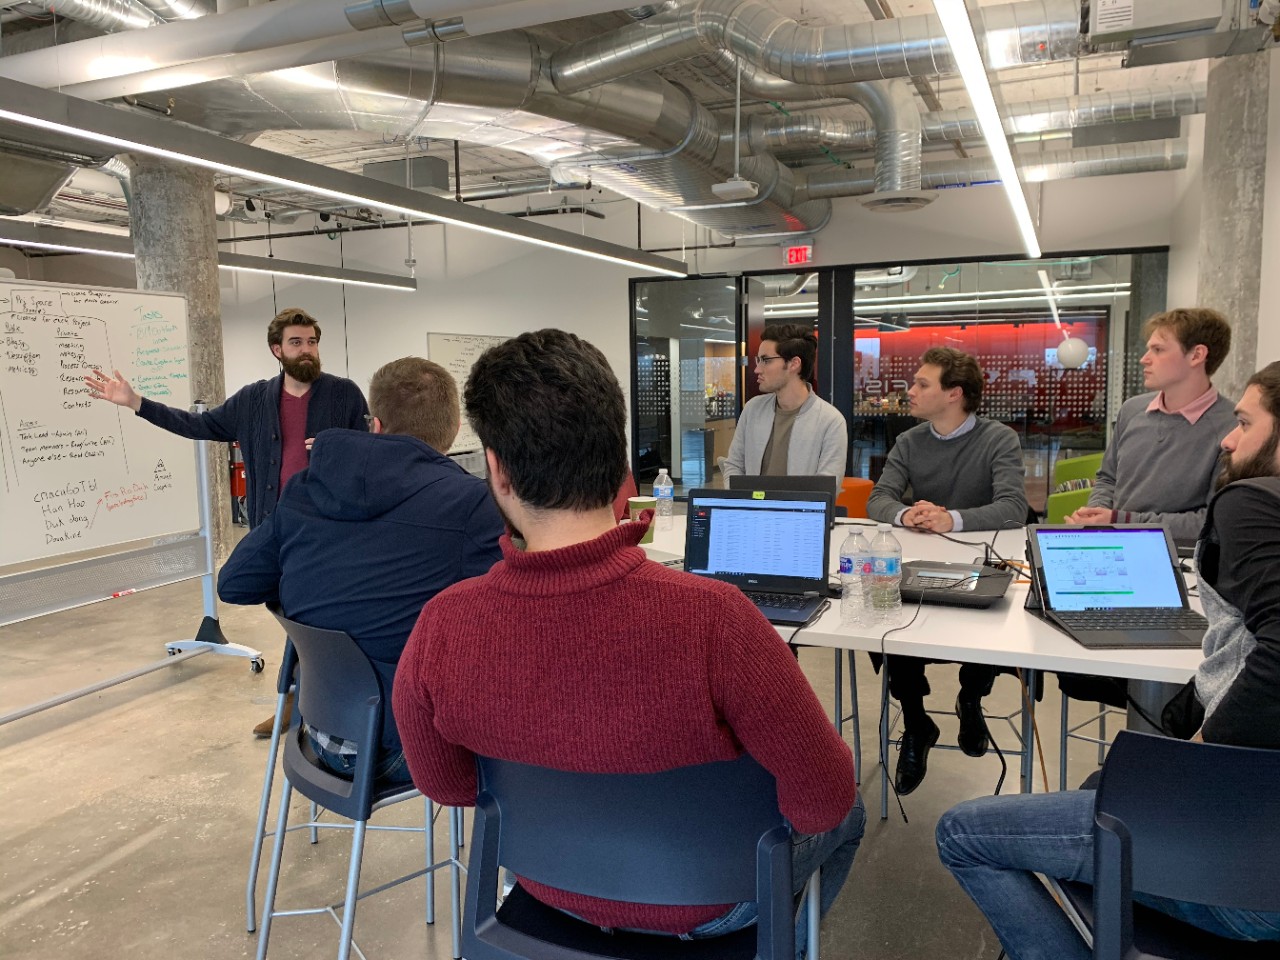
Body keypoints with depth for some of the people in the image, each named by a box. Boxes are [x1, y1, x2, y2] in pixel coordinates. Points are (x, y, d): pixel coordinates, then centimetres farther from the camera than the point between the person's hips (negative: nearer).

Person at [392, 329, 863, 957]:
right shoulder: (712, 619, -38)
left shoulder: (439, 630, -26)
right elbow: (824, 798, -25)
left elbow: (447, 786, -7)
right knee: (846, 815, 29)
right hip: (706, 902, -3)